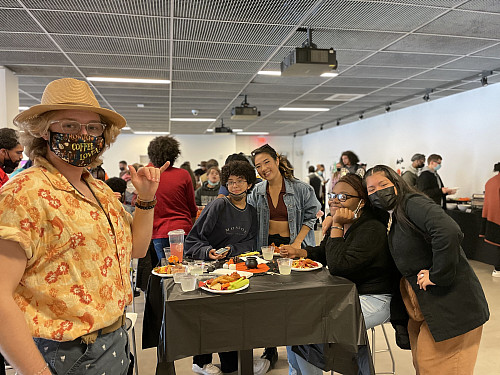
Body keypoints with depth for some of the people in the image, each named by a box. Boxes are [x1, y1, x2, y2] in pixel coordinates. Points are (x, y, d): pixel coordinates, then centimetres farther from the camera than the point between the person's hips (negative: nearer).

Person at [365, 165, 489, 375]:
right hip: (422, 303, 9)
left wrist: (437, 275, -26)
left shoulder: (412, 203, -18)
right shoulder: (391, 215, 11)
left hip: (449, 301, -9)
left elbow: (449, 232, -35)